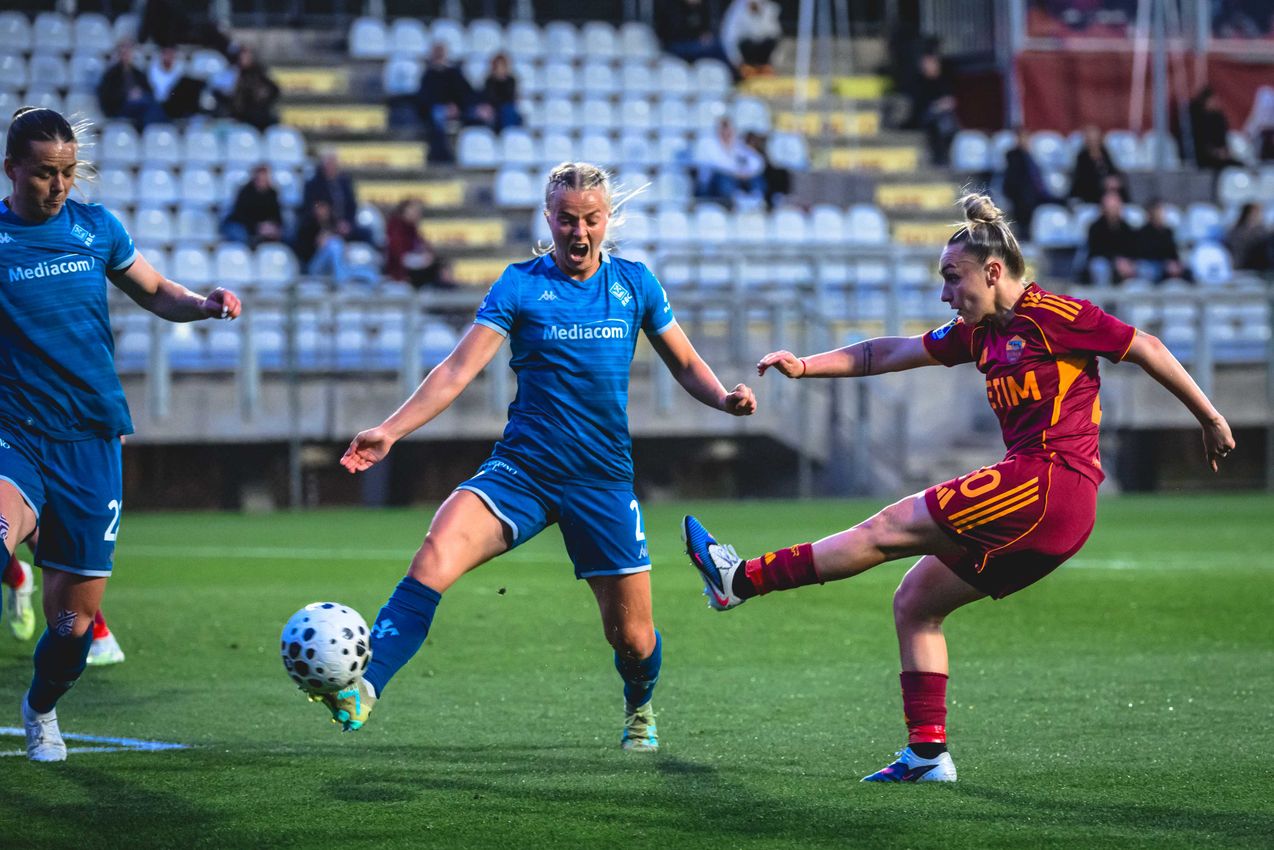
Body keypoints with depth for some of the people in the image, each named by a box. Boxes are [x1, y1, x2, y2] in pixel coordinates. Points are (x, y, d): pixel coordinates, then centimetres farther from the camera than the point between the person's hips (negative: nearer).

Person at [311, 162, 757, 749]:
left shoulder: (634, 283, 7)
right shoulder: (520, 284, 0)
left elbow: (685, 365, 16)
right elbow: (459, 369, -7)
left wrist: (723, 398, -7)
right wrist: (390, 430, -18)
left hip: (604, 480, 2)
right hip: (521, 470, -2)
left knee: (632, 636, 3)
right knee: (436, 554, -28)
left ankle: (639, 710, 38)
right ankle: (363, 688, -35)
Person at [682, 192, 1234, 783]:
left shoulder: (1052, 316, -5)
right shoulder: (979, 333, 19)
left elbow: (1146, 349, -1)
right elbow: (888, 354, 22)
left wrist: (1210, 419, 3)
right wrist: (806, 365, 13)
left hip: (1051, 483, -9)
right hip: (1044, 511, 9)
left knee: (890, 528, -8)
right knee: (913, 602, 9)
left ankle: (742, 580, -4)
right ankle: (927, 752, 6)